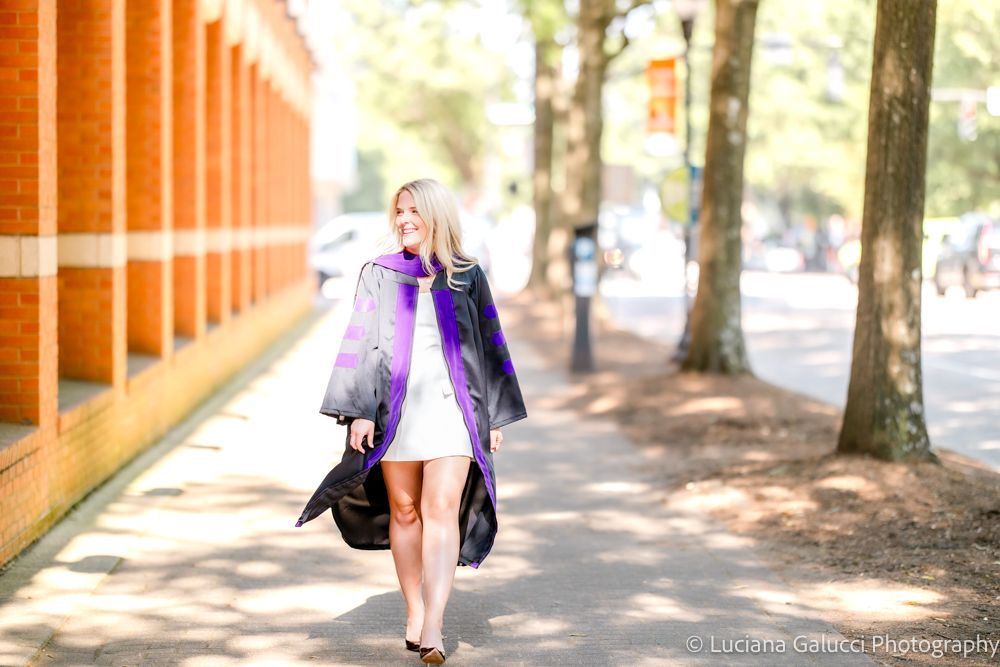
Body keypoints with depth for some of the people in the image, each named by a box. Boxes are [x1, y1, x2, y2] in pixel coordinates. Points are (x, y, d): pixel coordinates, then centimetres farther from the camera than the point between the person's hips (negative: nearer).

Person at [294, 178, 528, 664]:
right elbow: (359, 343, 2)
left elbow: (492, 345, 11)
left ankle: (433, 626, -18)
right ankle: (414, 615, 18)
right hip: (395, 406, 1)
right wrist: (358, 411, -7)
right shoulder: (378, 275, 6)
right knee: (404, 512, 6)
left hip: (451, 406, -1)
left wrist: (497, 415, 9)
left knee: (442, 511, -12)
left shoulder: (467, 276, 7)